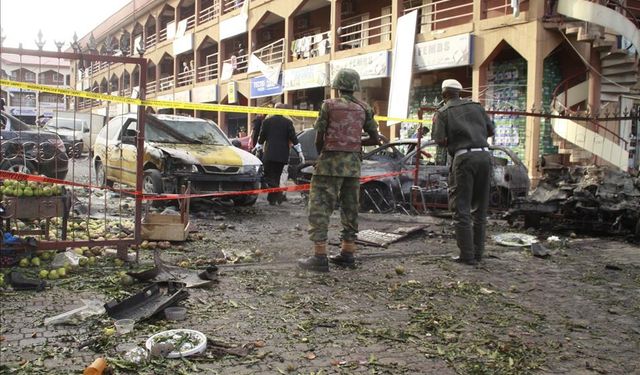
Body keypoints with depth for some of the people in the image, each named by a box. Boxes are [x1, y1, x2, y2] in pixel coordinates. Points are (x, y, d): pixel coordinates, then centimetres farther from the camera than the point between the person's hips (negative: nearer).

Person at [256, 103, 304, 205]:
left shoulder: (267, 121, 1)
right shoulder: (288, 122, 0)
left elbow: (261, 137, 5)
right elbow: (293, 138, -4)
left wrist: (258, 149, 16)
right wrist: (300, 152, -1)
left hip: (269, 154, -1)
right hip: (282, 155, 2)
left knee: (269, 177, 1)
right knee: (276, 177, 13)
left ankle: (279, 194, -21)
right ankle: (272, 198, 14)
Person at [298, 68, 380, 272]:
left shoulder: (329, 105, -5)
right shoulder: (364, 109, 7)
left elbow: (319, 138, -4)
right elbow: (375, 139, 9)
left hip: (330, 162, -5)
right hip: (353, 164, 5)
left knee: (320, 208, -2)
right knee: (350, 209, 13)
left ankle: (319, 257, -7)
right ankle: (347, 254, 19)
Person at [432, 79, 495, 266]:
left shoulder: (443, 112, 5)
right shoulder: (476, 106, 16)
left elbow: (439, 140, -5)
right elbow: (490, 130, 16)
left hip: (463, 157, -4)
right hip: (484, 155, 4)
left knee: (461, 209, 1)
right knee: (480, 208, 12)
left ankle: (467, 255, -1)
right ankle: (478, 252, 16)